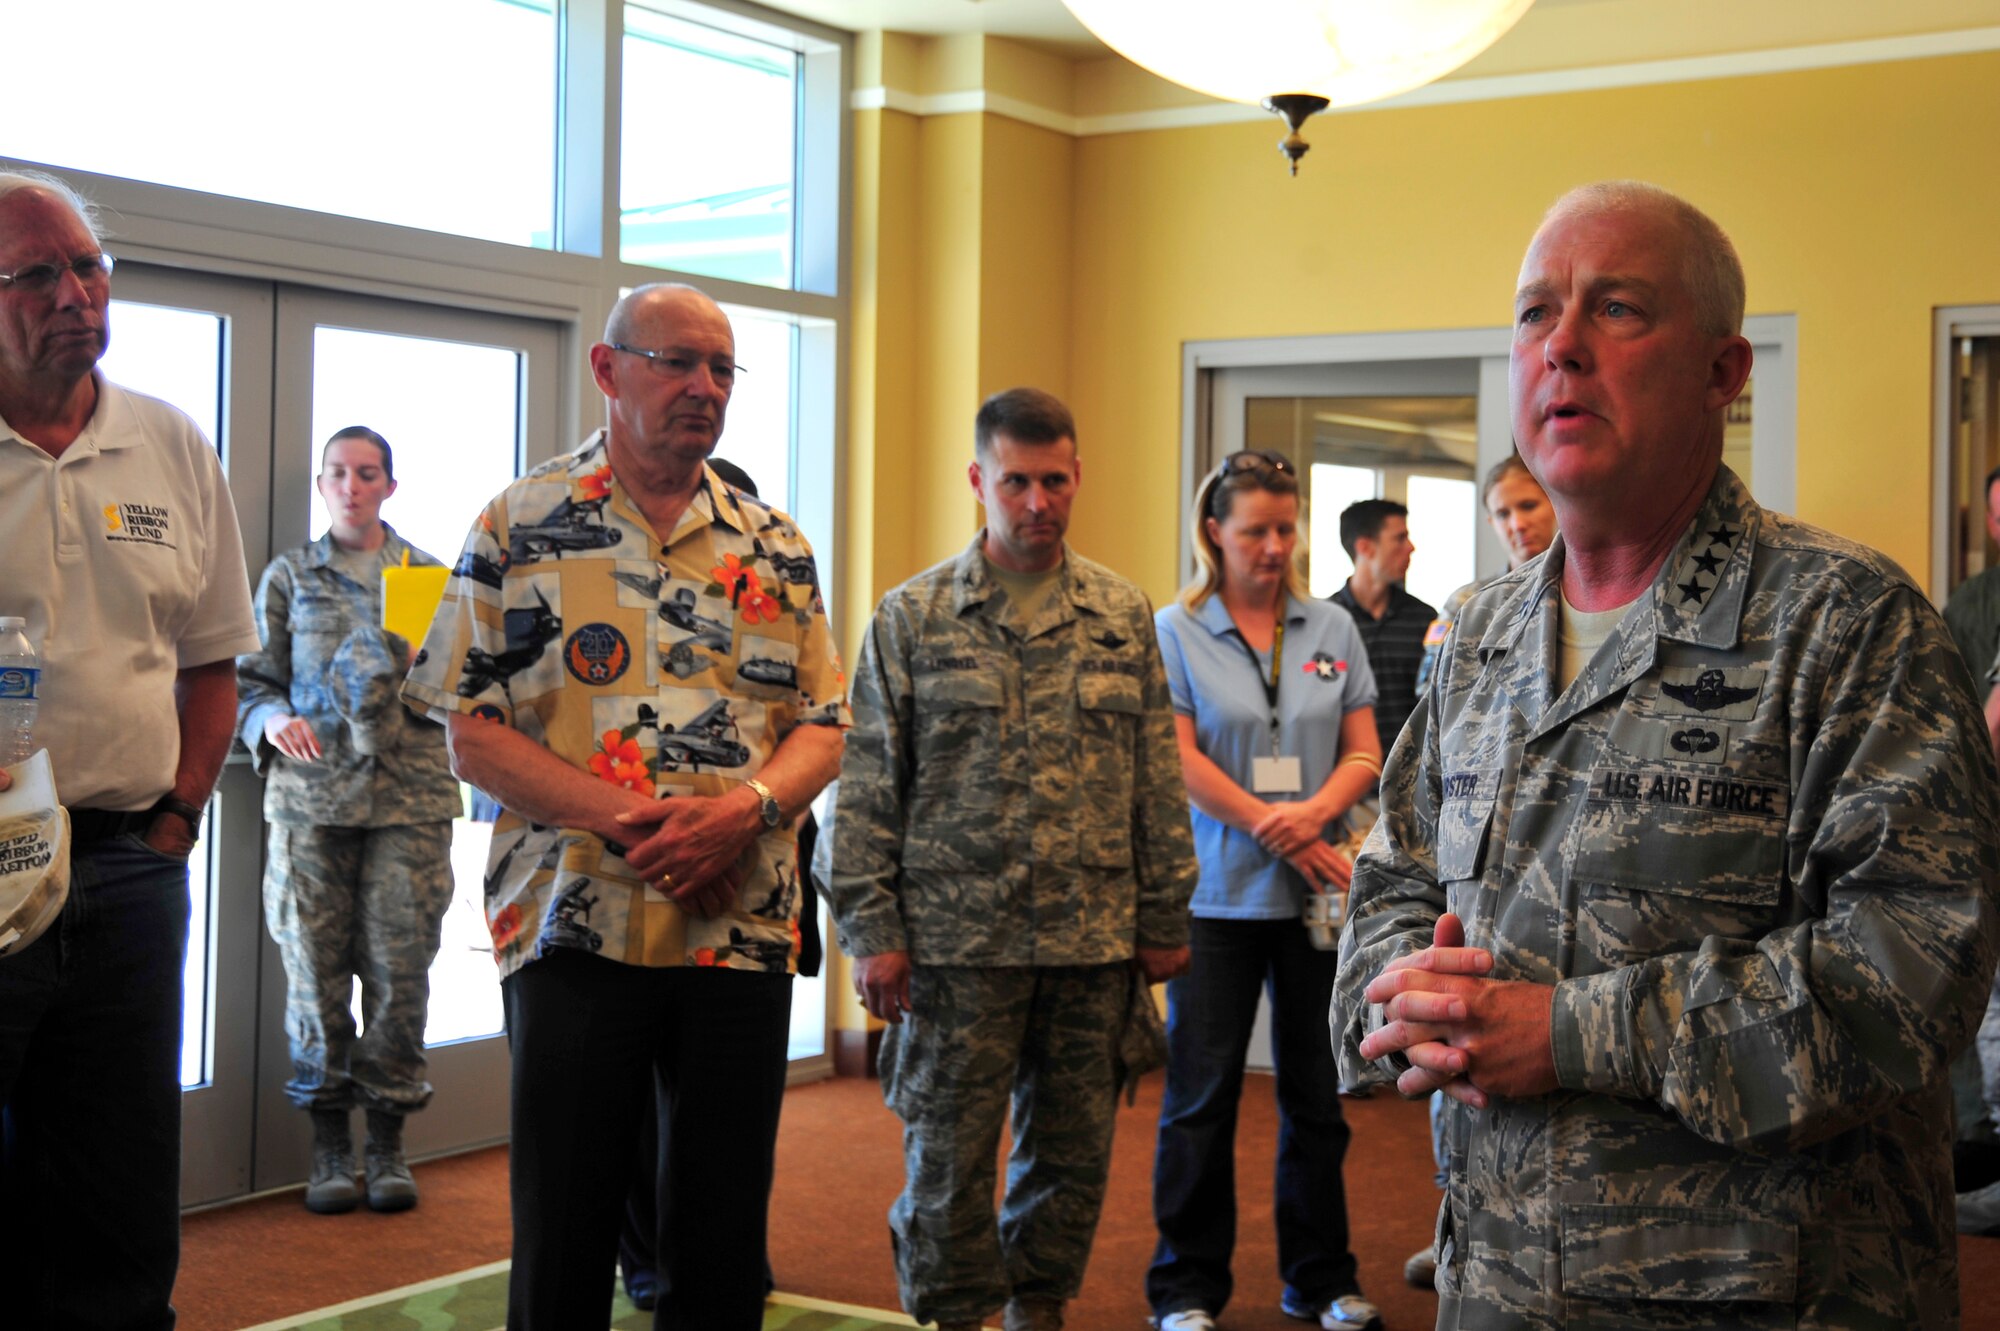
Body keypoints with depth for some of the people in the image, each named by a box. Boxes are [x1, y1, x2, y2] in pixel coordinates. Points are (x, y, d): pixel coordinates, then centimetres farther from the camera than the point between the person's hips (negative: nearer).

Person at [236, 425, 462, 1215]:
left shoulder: (428, 576, 11)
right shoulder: (289, 577, 12)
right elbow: (250, 679, 12)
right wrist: (273, 721, -8)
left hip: (409, 794, 0)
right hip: (311, 794, 0)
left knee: (401, 965, -2)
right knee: (316, 966, 0)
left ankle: (388, 1141, 10)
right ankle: (329, 1141, 12)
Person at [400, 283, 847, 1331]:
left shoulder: (775, 545, 11)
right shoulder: (521, 527, 1)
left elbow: (822, 728, 9)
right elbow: (472, 732, -4)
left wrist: (745, 807, -12)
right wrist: (623, 815, -17)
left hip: (743, 929, 3)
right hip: (573, 926, -3)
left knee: (725, 1242, 10)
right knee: (562, 1235, 4)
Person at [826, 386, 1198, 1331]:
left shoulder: (1125, 618, 8)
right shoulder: (911, 616, 0)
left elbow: (1159, 783, 9)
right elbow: (868, 786, -1)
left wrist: (1165, 919, 6)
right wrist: (871, 930, -6)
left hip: (1094, 939, 3)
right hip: (956, 937, -2)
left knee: (1072, 1148, 11)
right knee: (949, 1153, 4)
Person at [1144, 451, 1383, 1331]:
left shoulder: (1332, 630, 9)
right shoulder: (1175, 631, 0)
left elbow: (1364, 753, 6)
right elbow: (1178, 760, -8)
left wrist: (1316, 813, -14)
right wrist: (1273, 829, -13)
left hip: (1320, 894, 3)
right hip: (1218, 892, -3)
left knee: (1318, 1093, 10)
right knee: (1201, 1096, 2)